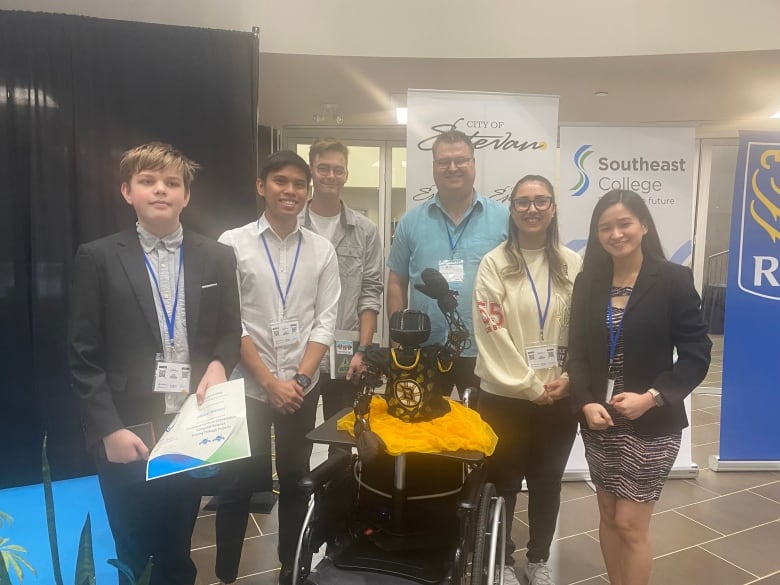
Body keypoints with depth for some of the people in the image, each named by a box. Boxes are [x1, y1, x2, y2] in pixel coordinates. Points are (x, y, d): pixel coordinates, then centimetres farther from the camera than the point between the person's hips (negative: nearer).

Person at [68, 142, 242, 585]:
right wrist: (109, 429, -12)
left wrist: (219, 364, -11)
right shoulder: (99, 258, -4)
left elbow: (231, 332, 10)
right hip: (128, 435, -2)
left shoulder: (217, 257, 3)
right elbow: (84, 356, -5)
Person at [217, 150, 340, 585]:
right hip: (247, 385, -2)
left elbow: (325, 321, 1)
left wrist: (300, 378, -9)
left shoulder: (323, 250, 2)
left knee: (295, 479, 14)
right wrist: (269, 381, -11)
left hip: (303, 386, 2)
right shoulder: (233, 244, -6)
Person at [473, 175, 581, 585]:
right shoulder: (494, 264, -7)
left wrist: (569, 379, -7)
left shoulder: (572, 264, 3)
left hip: (560, 398, 3)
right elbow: (492, 335, -12)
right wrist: (530, 386, -12)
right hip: (505, 397, -3)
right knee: (504, 483, 11)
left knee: (547, 482, 17)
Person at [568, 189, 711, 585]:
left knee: (630, 523, 2)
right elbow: (577, 351, 1)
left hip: (651, 424, -4)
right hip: (599, 422, 4)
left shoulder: (673, 279, -7)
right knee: (608, 516, 16)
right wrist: (585, 402, -13)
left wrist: (651, 397, -19)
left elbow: (696, 355, -8)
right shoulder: (588, 282, 3)